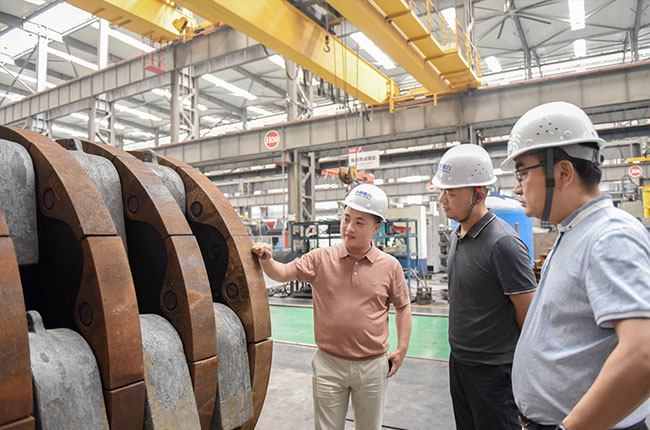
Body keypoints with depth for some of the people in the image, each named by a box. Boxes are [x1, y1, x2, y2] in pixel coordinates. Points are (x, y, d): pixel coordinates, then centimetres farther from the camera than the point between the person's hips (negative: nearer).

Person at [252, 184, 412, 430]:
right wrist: (266, 260, -26)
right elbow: (283, 273, -6)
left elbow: (403, 307, 6)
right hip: (329, 364, 0)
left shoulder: (390, 266, -4)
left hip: (372, 366, 1)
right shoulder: (321, 259, -4)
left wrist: (402, 349, 2)